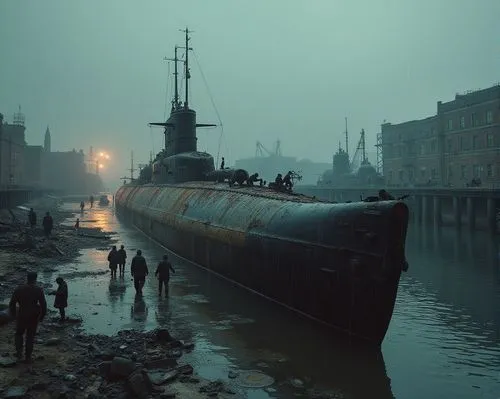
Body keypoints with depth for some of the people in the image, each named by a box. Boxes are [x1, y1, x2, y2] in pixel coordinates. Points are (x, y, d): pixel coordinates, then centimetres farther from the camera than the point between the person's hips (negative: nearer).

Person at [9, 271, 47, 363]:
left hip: (22, 316, 0)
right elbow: (43, 305, -8)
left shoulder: (19, 289, -6)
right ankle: (28, 357, 15)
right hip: (33, 317, 0)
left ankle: (19, 351, 11)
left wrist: (13, 314, 13)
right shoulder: (39, 290, -9)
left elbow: (12, 303, -2)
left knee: (19, 334, 23)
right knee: (30, 336, 11)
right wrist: (42, 316, 5)